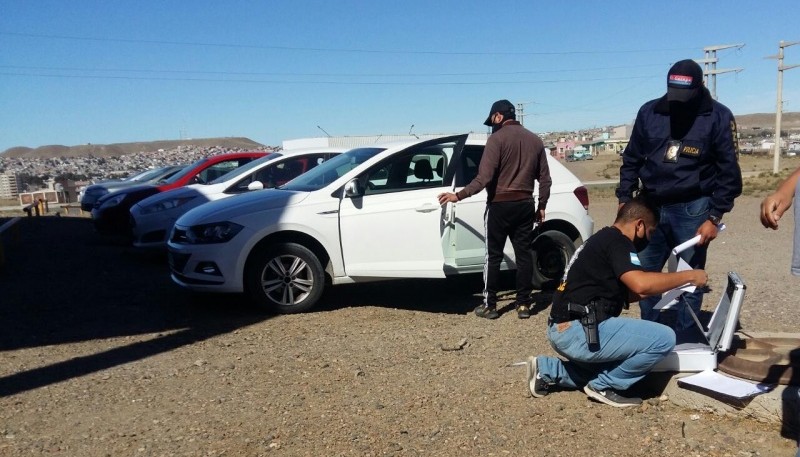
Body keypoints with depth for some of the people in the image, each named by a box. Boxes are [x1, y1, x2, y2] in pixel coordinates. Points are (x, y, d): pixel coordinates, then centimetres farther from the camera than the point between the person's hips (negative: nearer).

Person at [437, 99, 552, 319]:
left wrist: (458, 195, -14)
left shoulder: (497, 138, -10)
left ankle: (489, 305, 8)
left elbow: (484, 177, -19)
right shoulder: (535, 140, 10)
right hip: (525, 204, 5)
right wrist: (541, 206, 19)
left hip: (500, 205, -5)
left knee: (493, 256, 3)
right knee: (524, 254, 8)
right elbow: (545, 178, 10)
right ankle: (523, 304, 11)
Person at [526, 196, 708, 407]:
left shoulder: (602, 239, 20)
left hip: (563, 331, 10)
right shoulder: (616, 241, -9)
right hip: (579, 332, -10)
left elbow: (624, 293, 27)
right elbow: (641, 284, -25)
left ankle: (548, 370, 18)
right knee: (664, 338, -9)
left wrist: (670, 284, 26)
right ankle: (604, 386, 3)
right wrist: (688, 276, -10)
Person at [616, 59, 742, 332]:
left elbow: (729, 171, -4)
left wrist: (715, 217, -9)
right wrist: (624, 199, 4)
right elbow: (632, 159, 10)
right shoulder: (649, 112, 2)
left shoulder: (718, 117, -5)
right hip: (651, 206, 3)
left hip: (692, 210, -3)